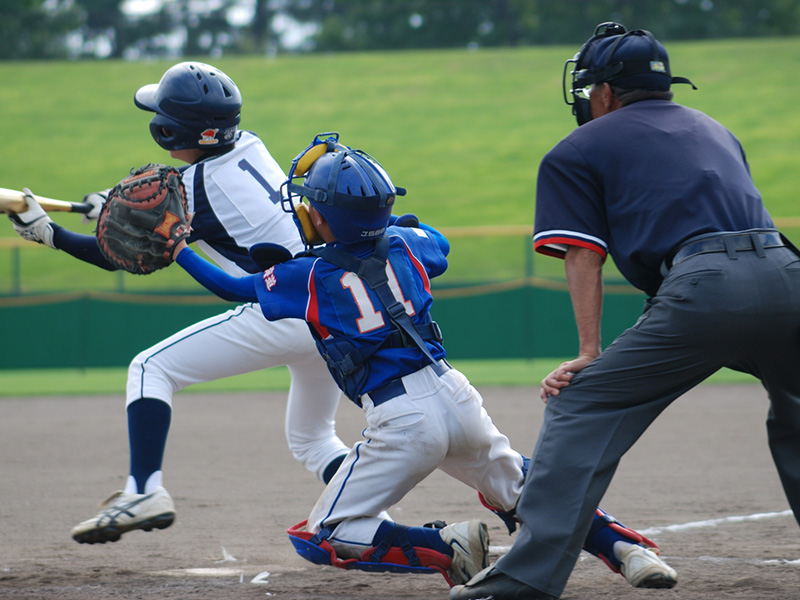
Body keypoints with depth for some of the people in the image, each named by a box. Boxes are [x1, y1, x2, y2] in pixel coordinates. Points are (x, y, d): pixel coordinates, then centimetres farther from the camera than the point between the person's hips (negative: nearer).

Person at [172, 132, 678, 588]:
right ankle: (625, 547, 13)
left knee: (321, 538, 4)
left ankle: (445, 548, -11)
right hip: (457, 397, 6)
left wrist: (179, 250, 27)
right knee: (521, 492, 29)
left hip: (402, 422, -6)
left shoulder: (308, 276, -3)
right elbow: (439, 241, 34)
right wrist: (382, 216, 40)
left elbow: (232, 287, 14)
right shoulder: (405, 247, 8)